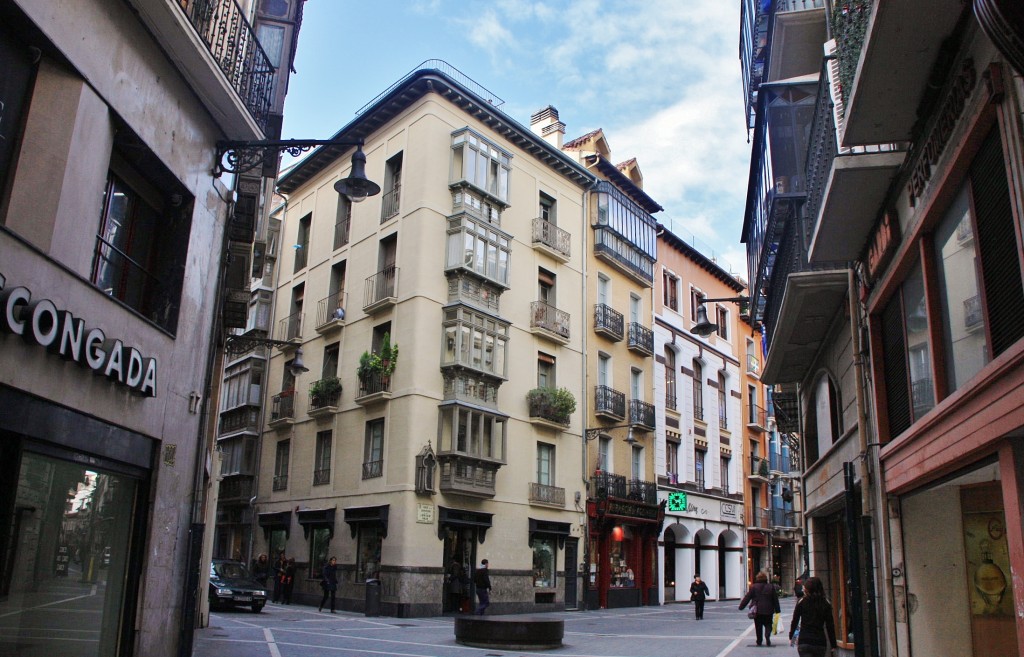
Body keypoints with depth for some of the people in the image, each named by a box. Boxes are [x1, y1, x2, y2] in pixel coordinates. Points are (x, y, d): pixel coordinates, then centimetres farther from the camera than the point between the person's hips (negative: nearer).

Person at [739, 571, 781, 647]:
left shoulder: (754, 587, -4)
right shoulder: (771, 587, -1)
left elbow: (747, 598, -2)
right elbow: (775, 600, 5)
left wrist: (741, 606, 6)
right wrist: (777, 609, 14)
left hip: (757, 611, 0)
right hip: (768, 611, 0)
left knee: (758, 626, 11)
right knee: (768, 625, 10)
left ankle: (759, 641, 12)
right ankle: (767, 636, -16)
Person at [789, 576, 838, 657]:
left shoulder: (802, 602, -4)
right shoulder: (826, 603, 0)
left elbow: (794, 621, 0)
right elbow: (830, 626, 1)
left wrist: (791, 637, 14)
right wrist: (833, 645, 7)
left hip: (804, 642, -2)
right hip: (820, 642, 2)